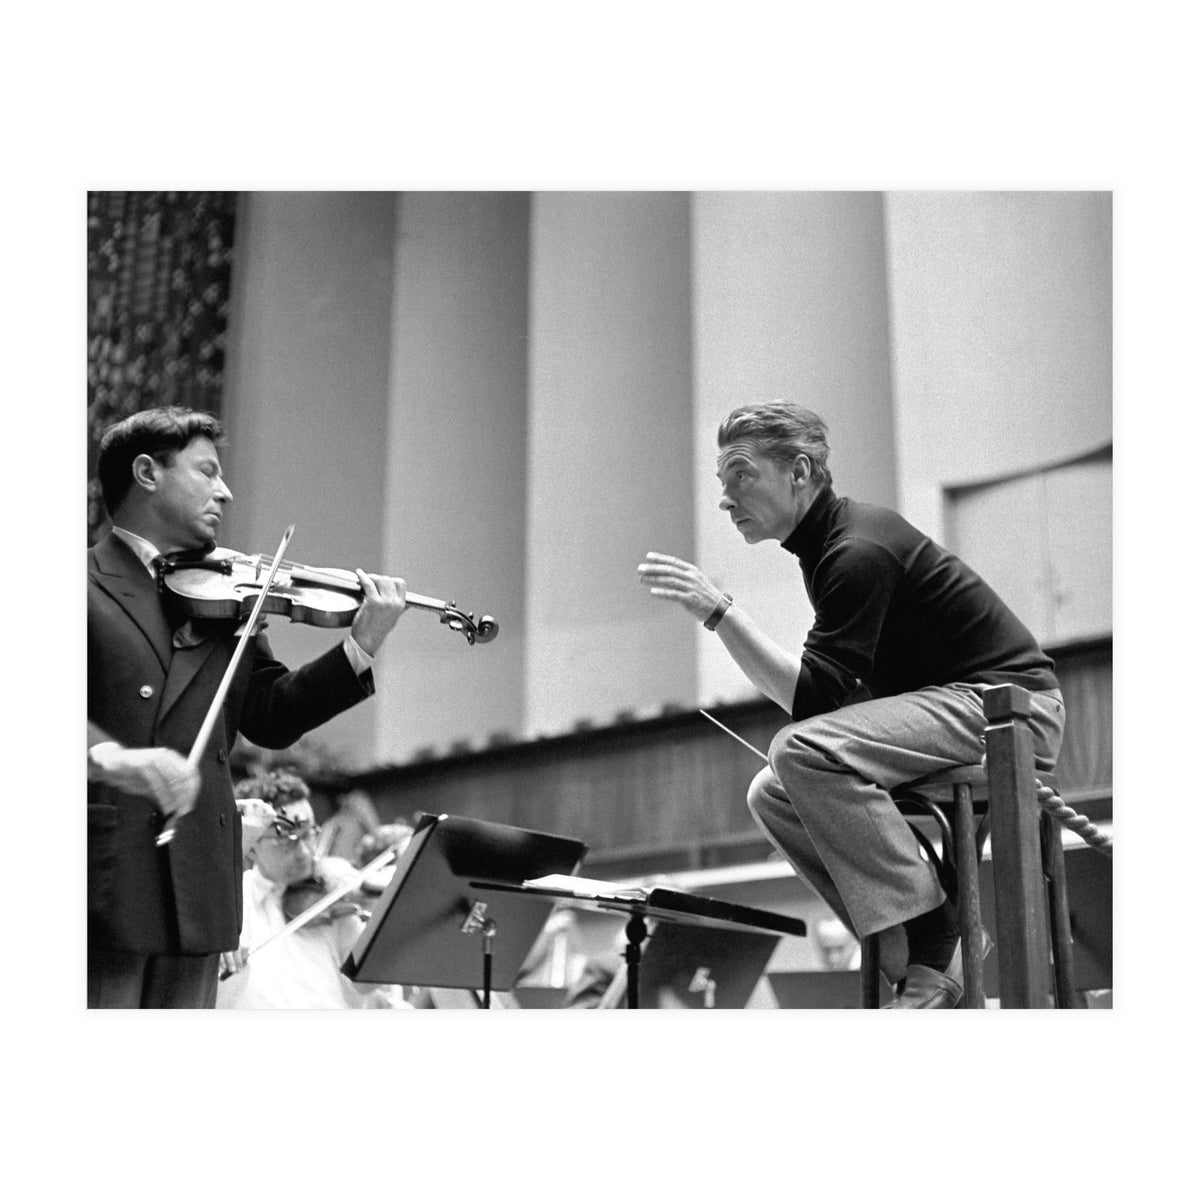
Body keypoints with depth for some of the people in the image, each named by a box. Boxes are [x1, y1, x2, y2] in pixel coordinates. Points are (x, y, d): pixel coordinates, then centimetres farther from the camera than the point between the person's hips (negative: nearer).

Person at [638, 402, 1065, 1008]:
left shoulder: (859, 551, -19)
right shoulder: (832, 540, 12)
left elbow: (815, 697, -26)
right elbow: (833, 692, 20)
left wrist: (718, 611, -28)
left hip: (1010, 706, -10)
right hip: (951, 699, 10)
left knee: (805, 751, -28)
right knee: (771, 794, 3)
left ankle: (933, 943, -18)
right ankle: (909, 959, 0)